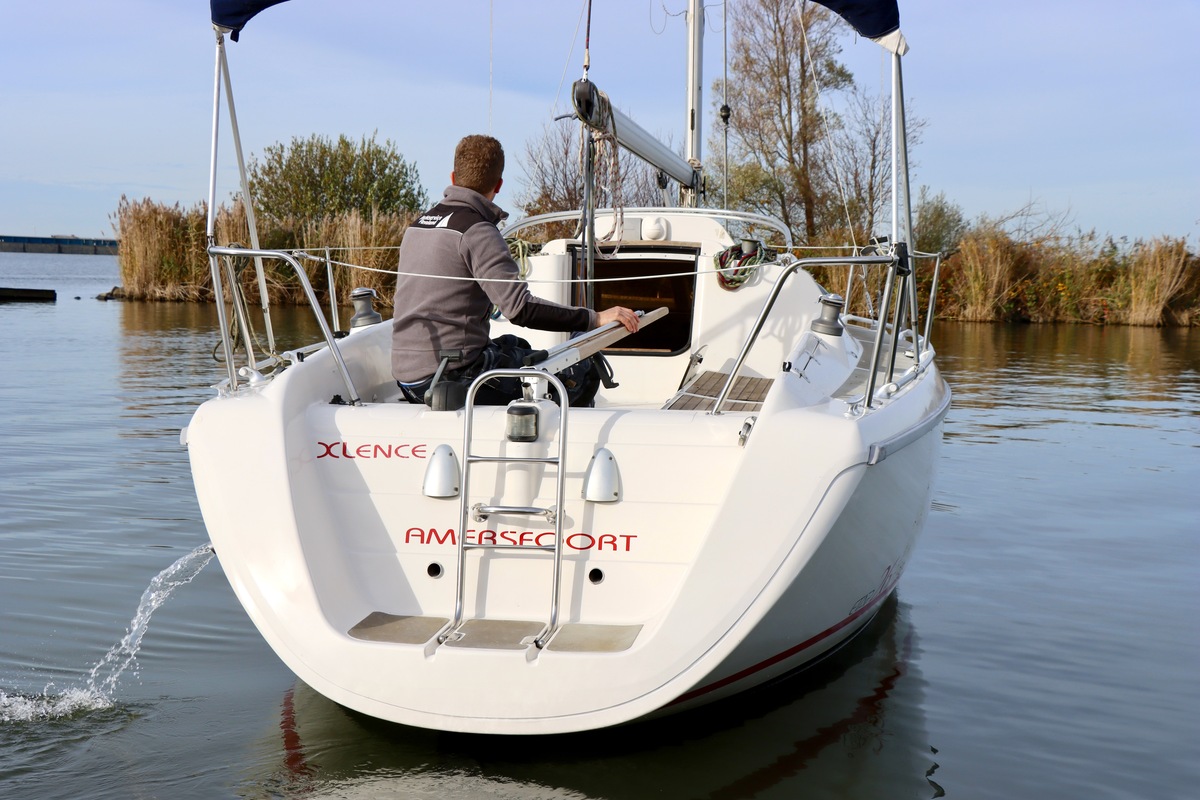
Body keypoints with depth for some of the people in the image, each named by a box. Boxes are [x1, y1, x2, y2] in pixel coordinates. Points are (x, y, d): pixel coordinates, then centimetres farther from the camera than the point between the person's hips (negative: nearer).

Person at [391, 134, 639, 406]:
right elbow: (520, 308, -24)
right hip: (452, 378, -9)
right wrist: (595, 318, -20)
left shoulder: (419, 223, 13)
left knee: (513, 345, 34)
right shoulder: (477, 231, -13)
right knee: (581, 372, -4)